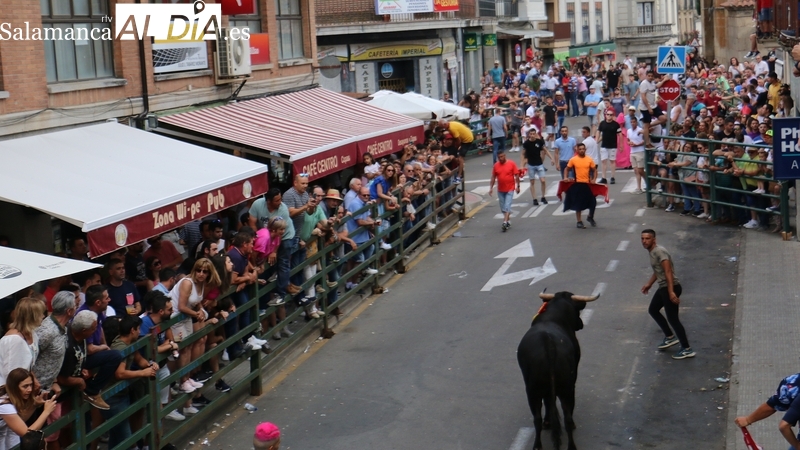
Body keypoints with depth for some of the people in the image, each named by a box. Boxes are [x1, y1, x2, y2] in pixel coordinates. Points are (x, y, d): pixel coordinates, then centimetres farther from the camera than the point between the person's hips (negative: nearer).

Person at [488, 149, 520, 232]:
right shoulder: (496, 165, 1)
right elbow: (493, 177, 7)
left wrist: (518, 186, -6)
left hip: (510, 189, -4)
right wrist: (491, 188, 4)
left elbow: (516, 175, -4)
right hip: (500, 190, 4)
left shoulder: (512, 164, -8)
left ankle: (505, 222, -15)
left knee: (507, 206, -11)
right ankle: (508, 221, 26)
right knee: (503, 207, 11)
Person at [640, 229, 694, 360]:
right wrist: (649, 284, 34)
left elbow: (668, 272, -27)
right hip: (663, 287, 11)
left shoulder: (659, 251, -20)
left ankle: (687, 350, -2)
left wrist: (671, 292, -34)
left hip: (670, 288, -11)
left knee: (672, 318, -8)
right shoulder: (652, 252, 12)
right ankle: (670, 337, 31)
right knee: (653, 310, 22)